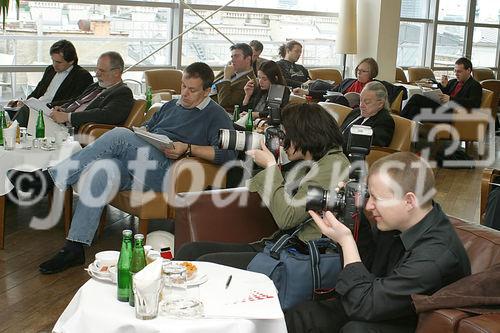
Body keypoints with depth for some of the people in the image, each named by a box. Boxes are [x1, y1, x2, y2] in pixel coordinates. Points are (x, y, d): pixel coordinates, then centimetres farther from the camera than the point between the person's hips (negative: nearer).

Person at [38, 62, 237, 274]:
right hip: (132, 164, 6)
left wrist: (187, 149, -12)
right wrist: (139, 131, 13)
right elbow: (147, 127, 38)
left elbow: (227, 153, -6)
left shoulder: (216, 115, 9)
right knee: (102, 169, -27)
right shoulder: (171, 106, 31)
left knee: (119, 135, -28)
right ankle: (74, 248, -26)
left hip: (165, 168, -6)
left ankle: (52, 178, -27)